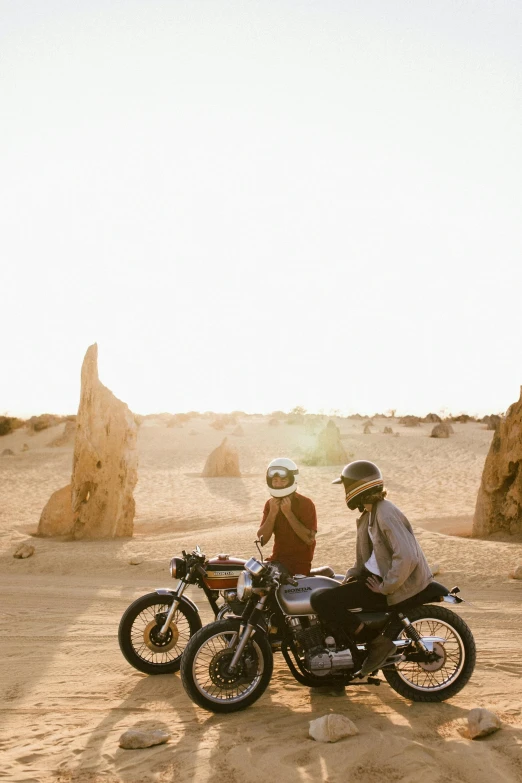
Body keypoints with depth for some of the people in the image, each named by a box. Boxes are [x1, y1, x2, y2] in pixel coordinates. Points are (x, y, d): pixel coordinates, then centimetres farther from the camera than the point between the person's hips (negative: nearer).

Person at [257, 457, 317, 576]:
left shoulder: (305, 504, -9)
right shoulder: (270, 504, 5)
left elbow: (310, 539, -18)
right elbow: (262, 540, -1)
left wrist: (288, 513, -21)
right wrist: (272, 513, -14)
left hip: (299, 562, -5)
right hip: (276, 559, 5)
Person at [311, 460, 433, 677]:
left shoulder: (386, 514, -22)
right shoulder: (369, 514, 10)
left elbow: (407, 557, -31)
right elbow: (367, 553, 21)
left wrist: (384, 587, -22)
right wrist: (352, 574, 7)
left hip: (399, 584, -10)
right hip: (379, 574, 10)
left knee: (321, 602, -17)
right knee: (328, 590, 17)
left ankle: (377, 642, -11)